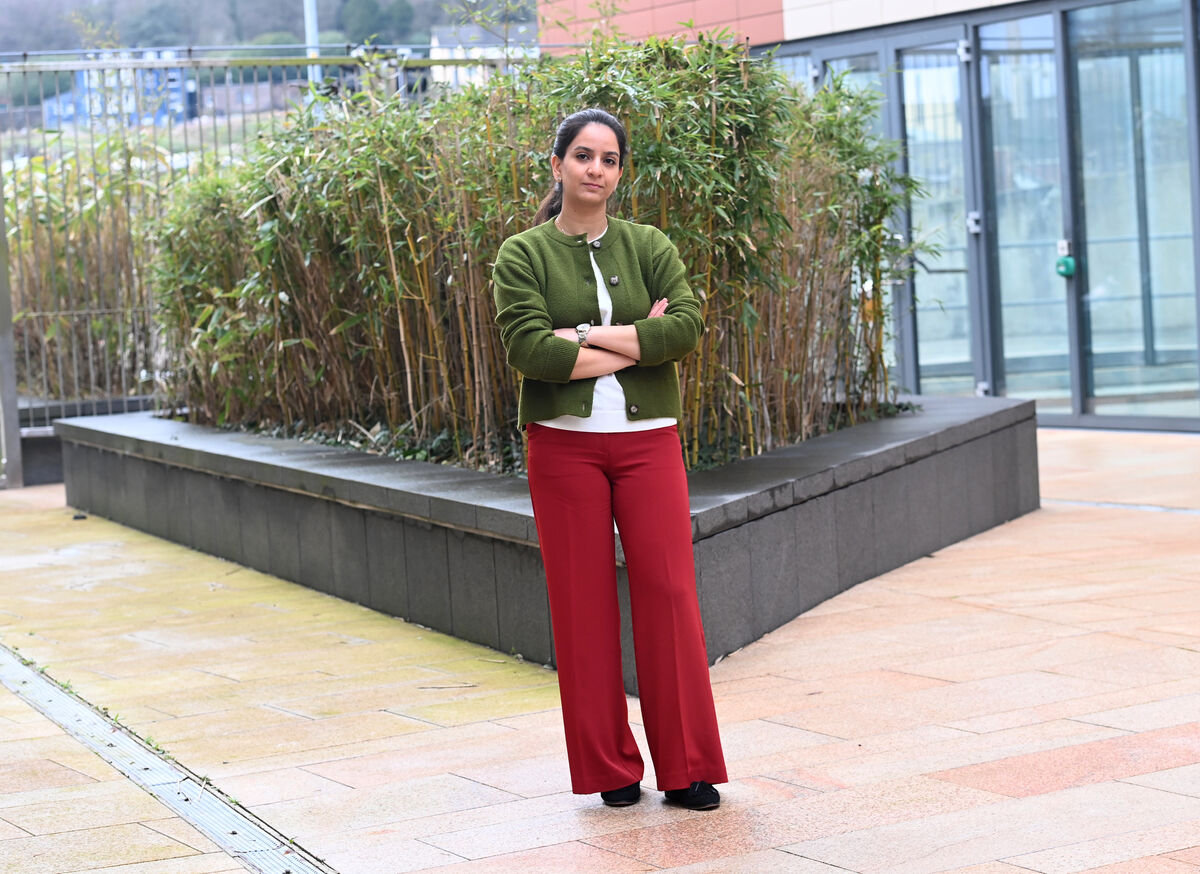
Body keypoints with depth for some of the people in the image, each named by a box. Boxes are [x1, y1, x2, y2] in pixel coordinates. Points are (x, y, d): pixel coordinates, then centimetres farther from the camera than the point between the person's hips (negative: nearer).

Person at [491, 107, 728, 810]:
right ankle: (610, 770, 11)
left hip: (648, 440, 1)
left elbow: (688, 326, -6)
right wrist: (637, 341, -9)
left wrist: (590, 336, -11)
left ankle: (687, 768, 3)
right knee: (583, 601, 1)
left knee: (668, 593, -4)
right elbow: (529, 349, -11)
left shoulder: (649, 246, 10)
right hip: (564, 442, -1)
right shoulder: (523, 255, 3)